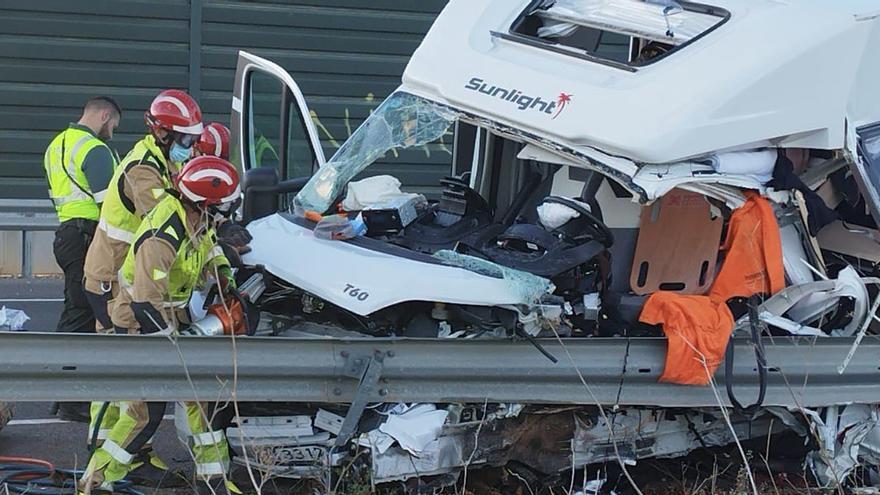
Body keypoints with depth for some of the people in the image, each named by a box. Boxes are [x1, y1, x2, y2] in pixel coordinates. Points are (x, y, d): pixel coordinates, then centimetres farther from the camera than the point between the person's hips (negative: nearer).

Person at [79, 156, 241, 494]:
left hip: (168, 316, 9)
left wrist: (223, 272, 2)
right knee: (148, 411, -8)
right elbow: (146, 303, -37)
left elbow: (209, 245, 19)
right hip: (138, 326, -9)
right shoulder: (162, 239, -35)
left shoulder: (199, 218, -7)